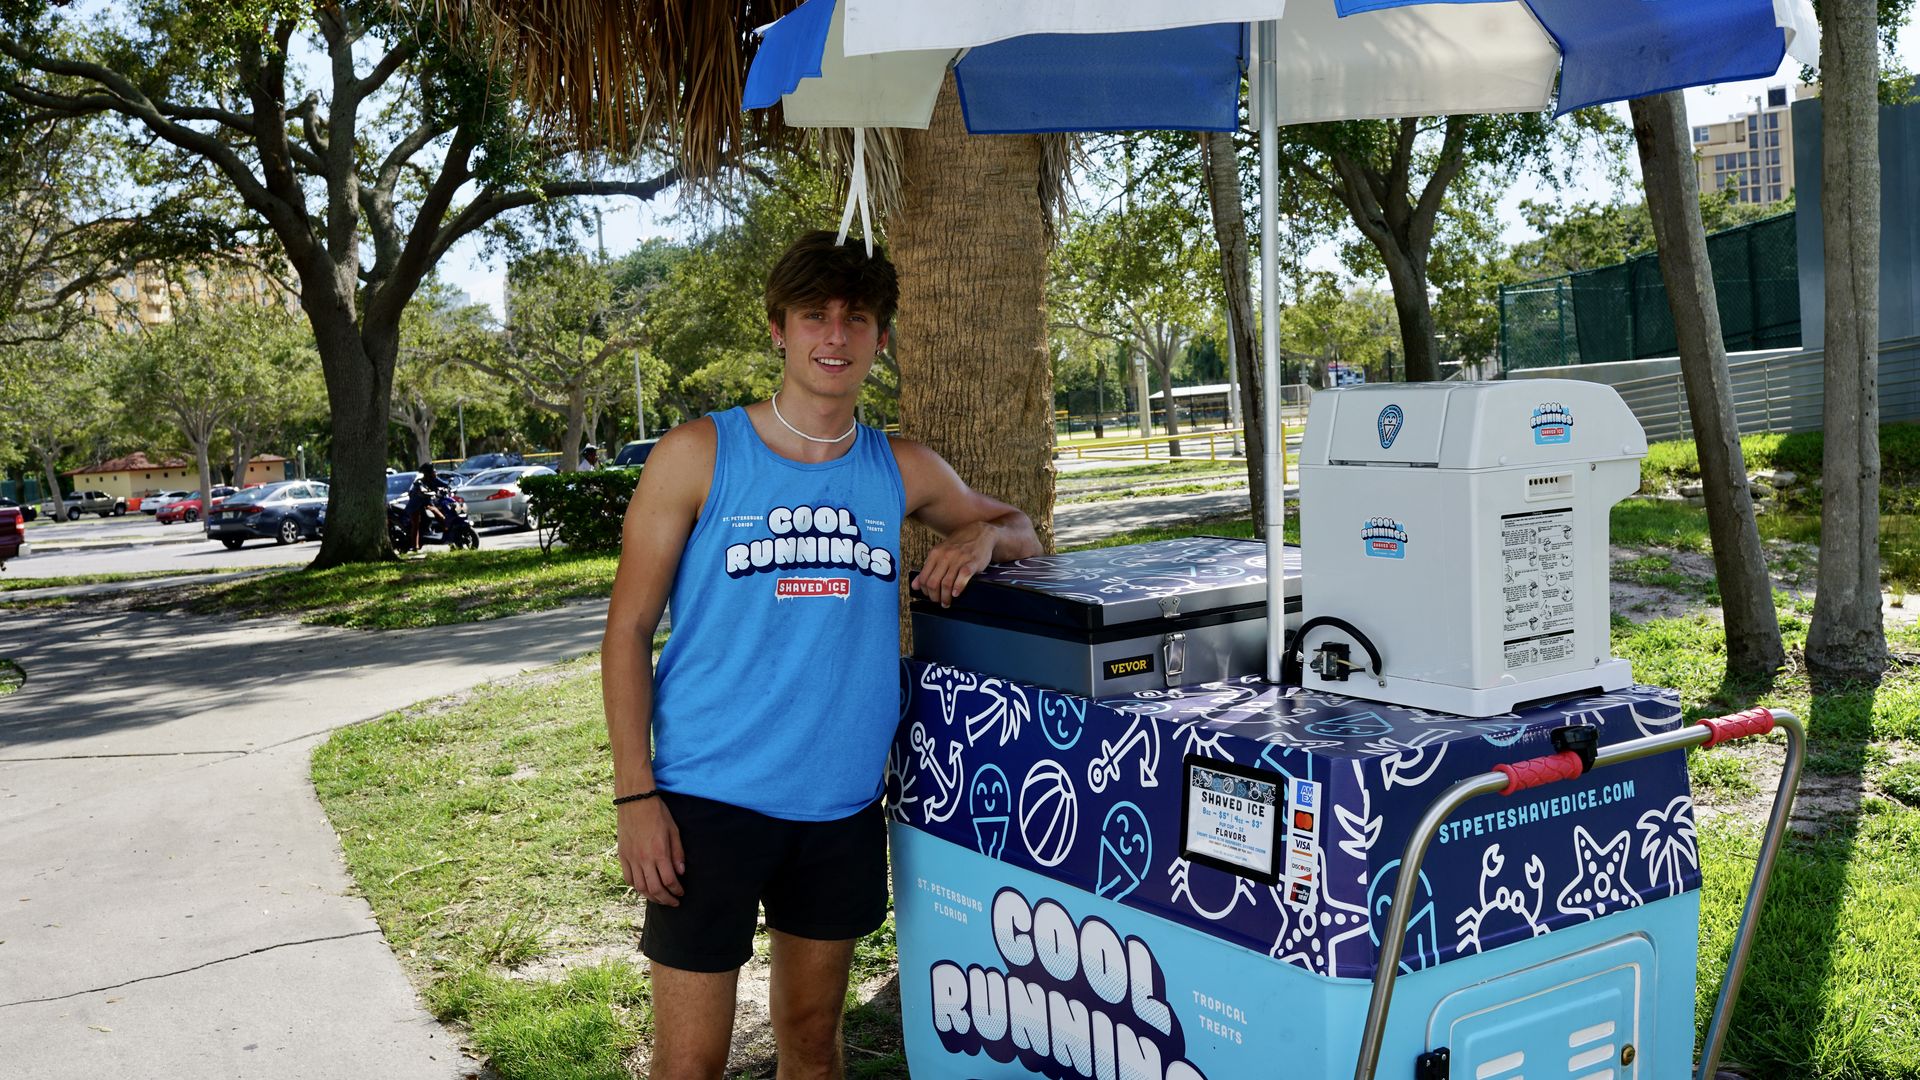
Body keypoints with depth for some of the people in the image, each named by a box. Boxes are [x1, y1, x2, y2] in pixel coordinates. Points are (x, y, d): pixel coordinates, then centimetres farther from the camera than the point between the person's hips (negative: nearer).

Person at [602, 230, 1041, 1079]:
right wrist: (635, 795, -9)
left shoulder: (902, 471, 6)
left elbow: (1020, 529, 22)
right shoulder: (698, 456, -4)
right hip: (709, 799, -3)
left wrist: (982, 536, -3)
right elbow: (628, 632, -3)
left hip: (842, 804, 4)